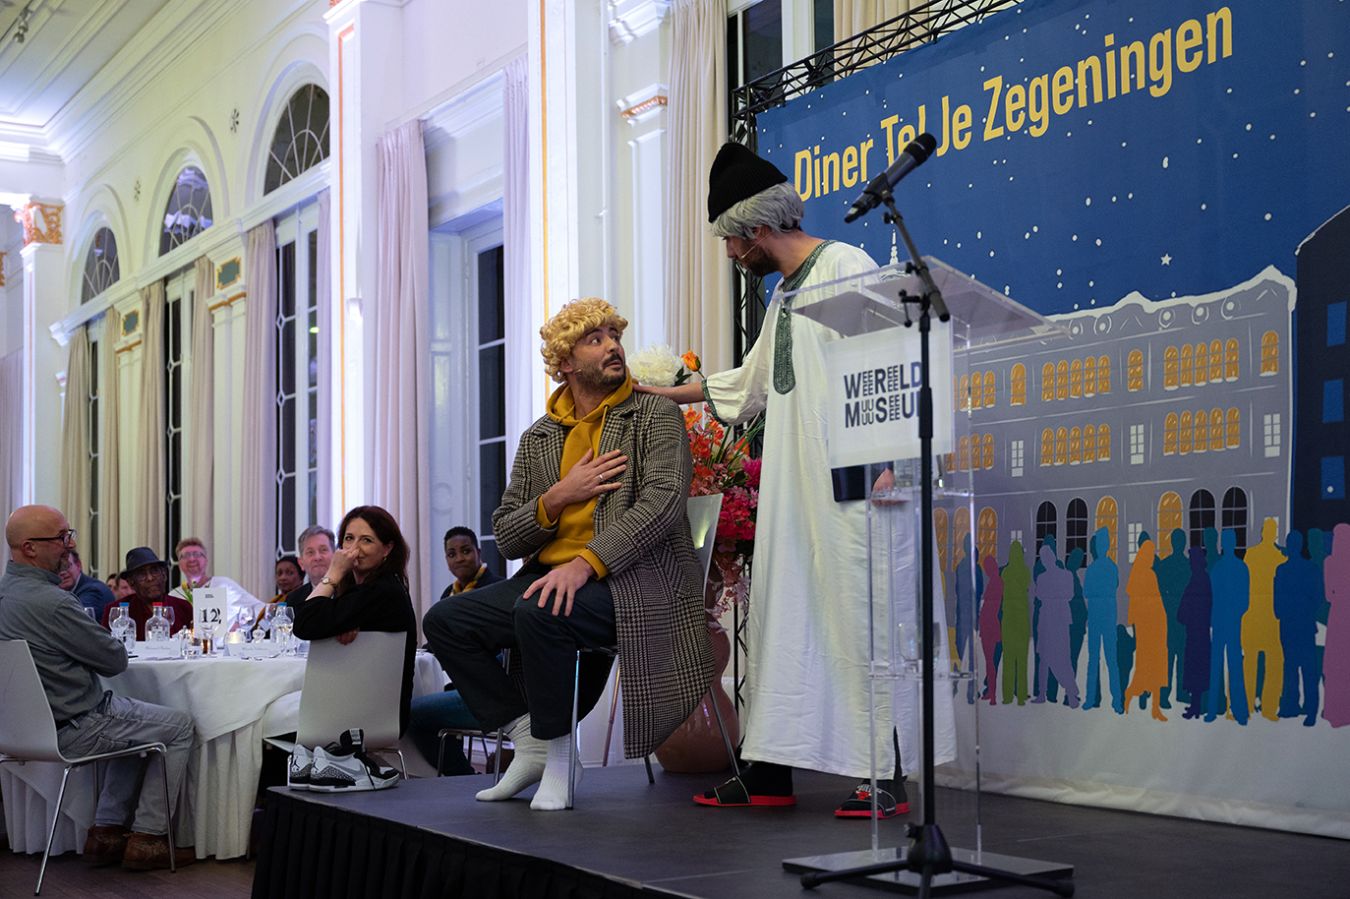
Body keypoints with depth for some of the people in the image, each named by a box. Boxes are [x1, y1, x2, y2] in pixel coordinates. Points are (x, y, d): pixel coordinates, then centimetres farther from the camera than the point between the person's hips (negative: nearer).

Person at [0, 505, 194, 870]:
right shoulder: (51, 602, -28)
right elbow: (116, 659, -17)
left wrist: (96, 645, 3)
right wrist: (112, 646, 4)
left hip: (33, 720, 10)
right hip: (72, 728, -9)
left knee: (135, 720, 30)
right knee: (180, 726, 6)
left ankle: (108, 830, 26)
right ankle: (148, 838, 9)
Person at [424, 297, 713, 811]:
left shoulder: (656, 414, 2)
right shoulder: (538, 438, 16)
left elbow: (663, 500, -15)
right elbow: (505, 537, 12)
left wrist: (584, 563, -26)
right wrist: (559, 496, -8)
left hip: (632, 579, -6)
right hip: (550, 575, 6)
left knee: (538, 612, -34)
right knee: (443, 622, -8)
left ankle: (556, 750, -13)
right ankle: (529, 740, -1)